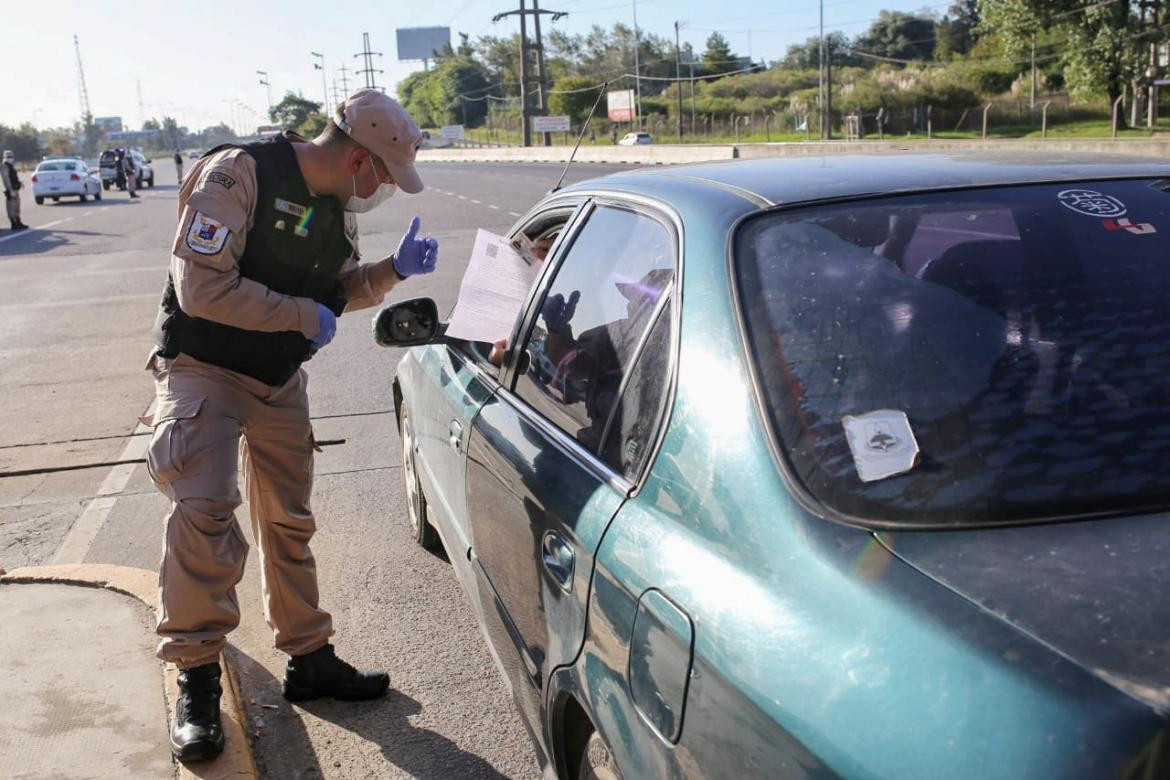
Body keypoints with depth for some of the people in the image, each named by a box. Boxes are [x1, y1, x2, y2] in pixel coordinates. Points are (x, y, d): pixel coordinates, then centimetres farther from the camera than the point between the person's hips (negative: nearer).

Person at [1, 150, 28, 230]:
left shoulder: (11, 166, 17)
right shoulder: (4, 166, -13)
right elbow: (6, 179, -20)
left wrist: (20, 182, 10)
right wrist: (11, 190, -25)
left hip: (15, 190, 10)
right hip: (10, 190, -10)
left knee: (17, 207, 16)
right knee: (11, 208, -6)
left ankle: (18, 223, 24)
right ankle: (14, 224, -4)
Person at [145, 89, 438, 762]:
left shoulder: (335, 205, 3)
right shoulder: (238, 175, -22)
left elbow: (340, 289, 14)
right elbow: (202, 288, -28)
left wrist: (393, 270, -4)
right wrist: (307, 316, -22)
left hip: (280, 379, 7)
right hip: (204, 371, -7)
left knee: (290, 523, 12)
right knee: (205, 512, -22)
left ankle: (310, 660, 25)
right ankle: (197, 681, -6)